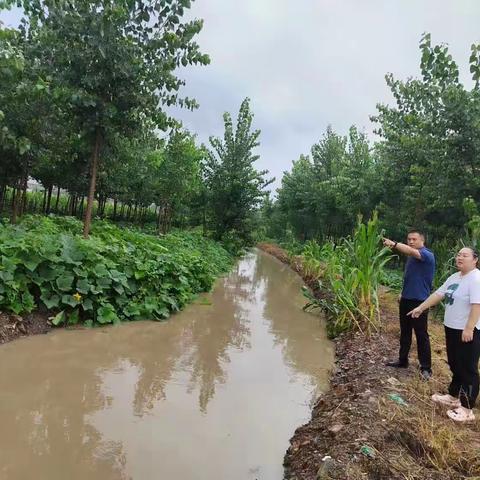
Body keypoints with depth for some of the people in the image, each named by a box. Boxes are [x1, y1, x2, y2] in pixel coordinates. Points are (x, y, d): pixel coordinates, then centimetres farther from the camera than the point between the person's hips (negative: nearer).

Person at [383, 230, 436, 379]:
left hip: (419, 301, -8)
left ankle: (426, 368, 10)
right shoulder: (411, 256, 12)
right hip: (406, 299, 9)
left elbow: (412, 251, -37)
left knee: (421, 335, 0)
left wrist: (394, 244, -51)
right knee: (404, 332, 16)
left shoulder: (427, 255, -15)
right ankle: (402, 360, 29)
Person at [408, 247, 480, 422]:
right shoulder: (454, 277, 11)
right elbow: (438, 294, 14)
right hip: (452, 328, 9)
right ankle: (454, 397, 35)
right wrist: (421, 308, 12)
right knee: (455, 365, 20)